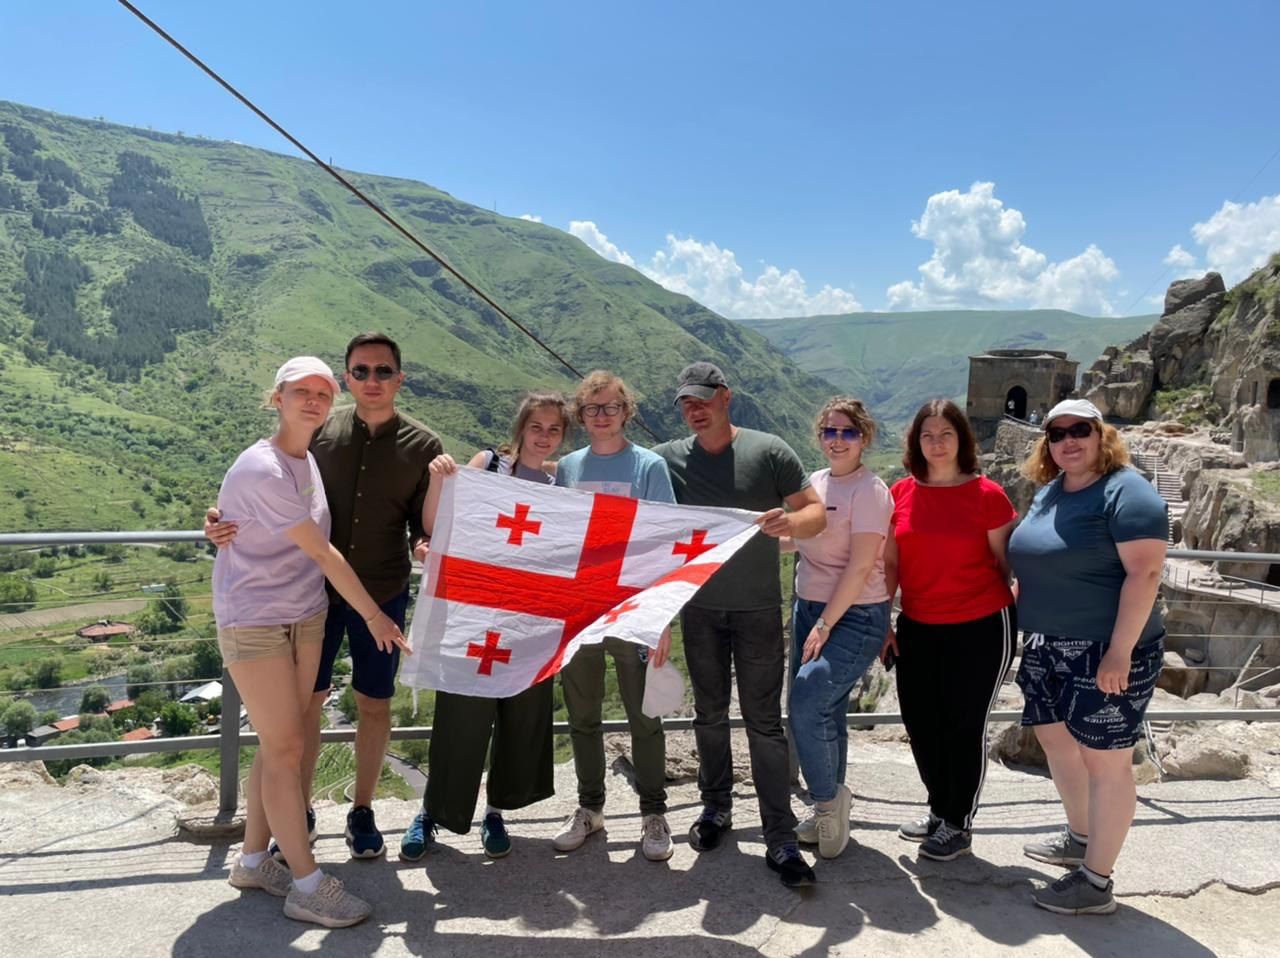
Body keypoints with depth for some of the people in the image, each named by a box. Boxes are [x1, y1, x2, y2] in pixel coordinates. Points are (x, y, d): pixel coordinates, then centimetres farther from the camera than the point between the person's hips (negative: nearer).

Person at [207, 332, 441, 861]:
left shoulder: (423, 446, -5)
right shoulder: (318, 431, -4)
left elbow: (423, 525, -1)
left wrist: (425, 547, -23)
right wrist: (227, 524, -17)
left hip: (382, 593, 0)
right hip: (316, 588, 1)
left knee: (374, 702, 11)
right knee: (306, 699, 10)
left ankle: (362, 811, 31)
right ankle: (300, 812, 30)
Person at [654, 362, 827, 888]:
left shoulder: (769, 451, -7)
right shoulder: (668, 458, -1)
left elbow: (816, 512, -6)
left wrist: (789, 521, -27)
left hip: (758, 609, -2)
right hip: (699, 608, 3)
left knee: (764, 721, 0)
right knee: (709, 713, 16)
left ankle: (781, 839, 7)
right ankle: (716, 806, 35)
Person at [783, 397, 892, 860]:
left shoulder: (869, 490, -14)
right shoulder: (815, 482, 8)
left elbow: (860, 567, -18)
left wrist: (825, 625, -18)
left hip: (855, 618, -7)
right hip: (808, 607, 7)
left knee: (806, 704, -16)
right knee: (825, 713, 13)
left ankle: (830, 798, 8)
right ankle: (829, 810, 29)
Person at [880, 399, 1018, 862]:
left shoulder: (987, 495, -9)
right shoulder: (900, 494, 1)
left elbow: (1009, 565, -2)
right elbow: (889, 564, 6)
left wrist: (1022, 618, -1)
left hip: (980, 628, -4)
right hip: (917, 629, 4)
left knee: (964, 727, 6)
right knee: (920, 723, 12)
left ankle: (959, 826, 26)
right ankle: (939, 810, 36)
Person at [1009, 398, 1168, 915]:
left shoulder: (1126, 491, -14)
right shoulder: (1048, 491, 11)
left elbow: (1145, 572, -20)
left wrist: (1120, 652, -24)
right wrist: (1027, 624, 16)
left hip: (1107, 649, -9)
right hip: (1049, 647, 9)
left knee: (1104, 760, 0)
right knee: (1055, 737, 18)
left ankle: (1096, 883, 10)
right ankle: (1080, 838, 38)